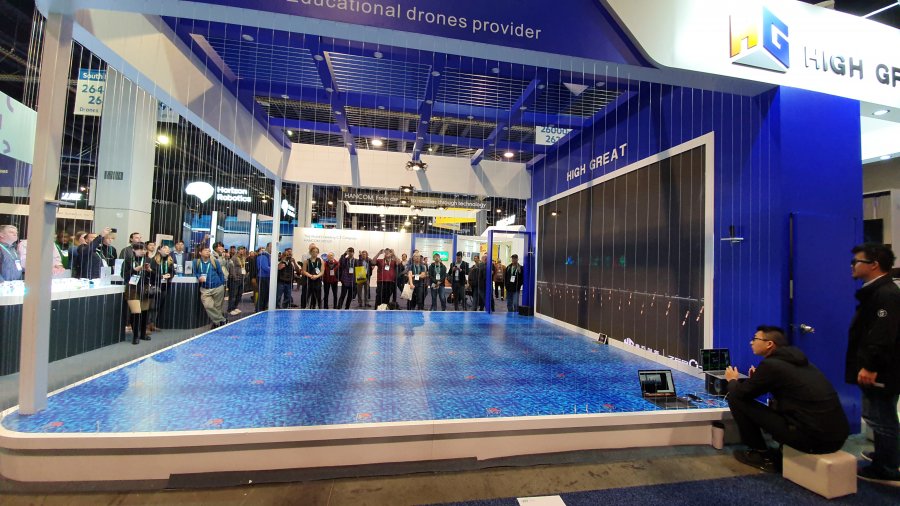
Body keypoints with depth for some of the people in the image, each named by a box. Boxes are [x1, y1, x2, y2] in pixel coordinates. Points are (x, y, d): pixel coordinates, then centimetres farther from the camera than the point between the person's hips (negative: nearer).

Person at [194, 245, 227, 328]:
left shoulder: (215, 261, 1)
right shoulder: (196, 262, 2)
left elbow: (221, 273, 7)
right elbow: (195, 273, 9)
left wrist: (222, 285, 7)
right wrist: (199, 277, -13)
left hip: (217, 288, 0)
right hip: (205, 289, 0)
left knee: (217, 307, 6)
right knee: (208, 306, -17)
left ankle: (216, 323, 22)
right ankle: (222, 320, -4)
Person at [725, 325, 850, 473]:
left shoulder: (771, 364, -11)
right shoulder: (797, 361, 13)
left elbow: (740, 393, -2)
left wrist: (732, 380, 18)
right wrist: (757, 379, 27)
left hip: (812, 437, -8)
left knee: (737, 399, -3)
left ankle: (761, 455, 12)